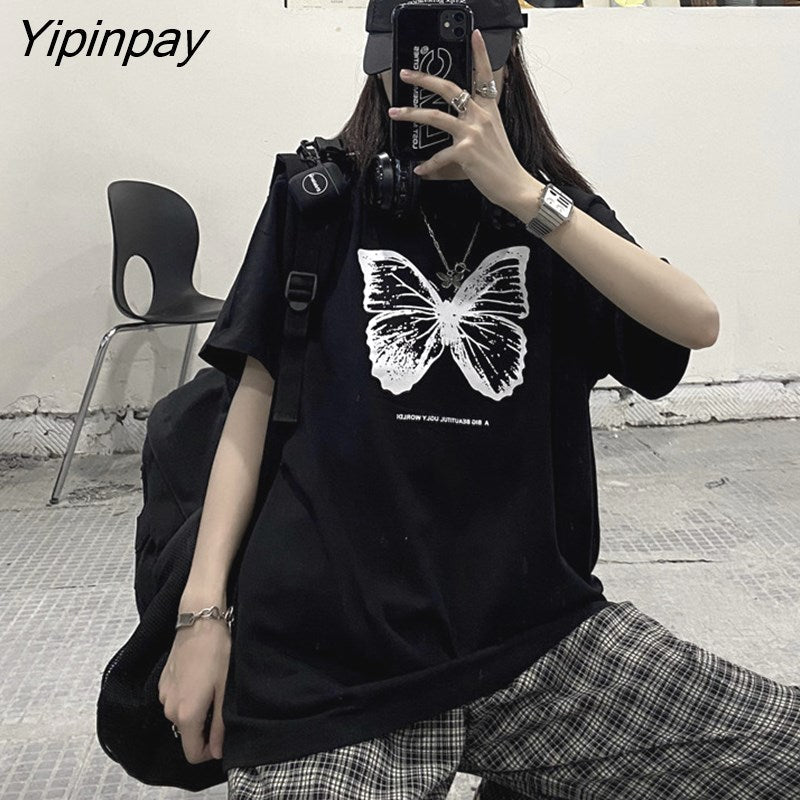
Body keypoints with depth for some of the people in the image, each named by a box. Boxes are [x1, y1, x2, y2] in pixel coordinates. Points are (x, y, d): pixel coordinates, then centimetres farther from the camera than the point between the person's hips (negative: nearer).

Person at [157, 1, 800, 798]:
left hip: (534, 629, 2)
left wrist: (519, 193, -17)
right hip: (332, 656, -1)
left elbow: (696, 323, -8)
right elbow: (257, 396, 4)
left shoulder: (551, 206, 9)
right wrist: (203, 609, -3)